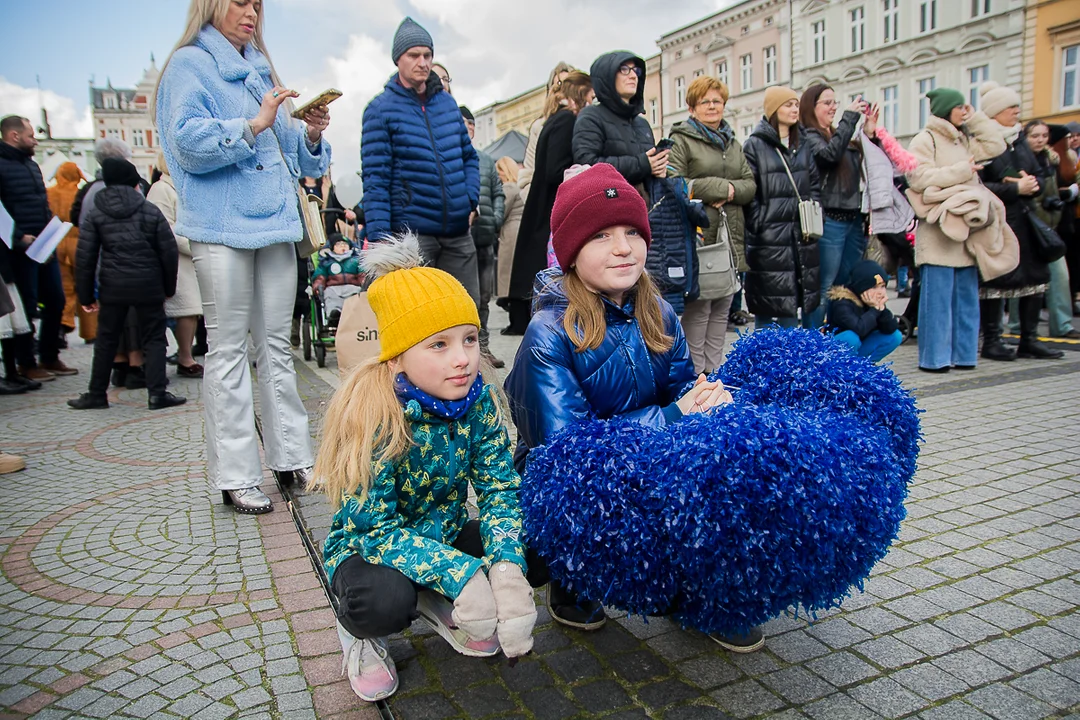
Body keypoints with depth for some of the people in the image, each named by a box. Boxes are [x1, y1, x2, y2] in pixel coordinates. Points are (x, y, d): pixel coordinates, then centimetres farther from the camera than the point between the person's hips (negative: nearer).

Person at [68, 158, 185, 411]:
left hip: (112, 287, 2)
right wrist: (168, 287, 10)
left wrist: (86, 295, 8)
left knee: (106, 340, 12)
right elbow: (169, 252, 0)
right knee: (154, 338, 4)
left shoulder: (95, 214, 5)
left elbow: (85, 257, 2)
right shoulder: (151, 211, 2)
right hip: (148, 286, -1)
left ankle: (96, 394, 19)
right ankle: (156, 393, -3)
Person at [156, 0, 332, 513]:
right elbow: (190, 144, -10)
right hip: (222, 226, -6)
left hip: (275, 223, 6)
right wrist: (254, 124, -15)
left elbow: (290, 156, 23)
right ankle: (234, 475, 0)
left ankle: (291, 457, 13)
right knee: (228, 348, -5)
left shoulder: (261, 71, 24)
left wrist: (311, 134, 4)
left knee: (276, 345, 7)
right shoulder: (189, 64, 4)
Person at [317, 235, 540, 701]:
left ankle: (438, 605, 10)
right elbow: (374, 528, -28)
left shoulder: (479, 400, -14)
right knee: (387, 599, -37)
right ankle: (359, 632, 2)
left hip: (444, 537, 5)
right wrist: (463, 575, -40)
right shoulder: (372, 417, -29)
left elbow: (499, 489, -14)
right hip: (365, 548, -5)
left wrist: (507, 568, -34)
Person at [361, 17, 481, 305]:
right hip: (411, 235, -4)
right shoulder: (380, 109, -1)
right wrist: (379, 237, -14)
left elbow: (469, 156, 20)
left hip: (458, 231, 5)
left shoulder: (447, 102, 13)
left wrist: (471, 200, 4)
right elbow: (375, 179, -6)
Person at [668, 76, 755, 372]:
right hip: (698, 236, -7)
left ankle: (714, 370, 20)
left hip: (730, 237, 7)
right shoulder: (680, 141, 0)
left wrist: (730, 191, -7)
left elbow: (750, 185, 15)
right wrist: (719, 187, -13)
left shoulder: (734, 144, 22)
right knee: (698, 311, -6)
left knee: (722, 311, 10)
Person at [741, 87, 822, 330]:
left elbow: (815, 187, 17)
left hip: (801, 238, 6)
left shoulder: (803, 146, 17)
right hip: (768, 239, -6)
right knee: (766, 309, -3)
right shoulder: (754, 145, -3)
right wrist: (761, 226, -14)